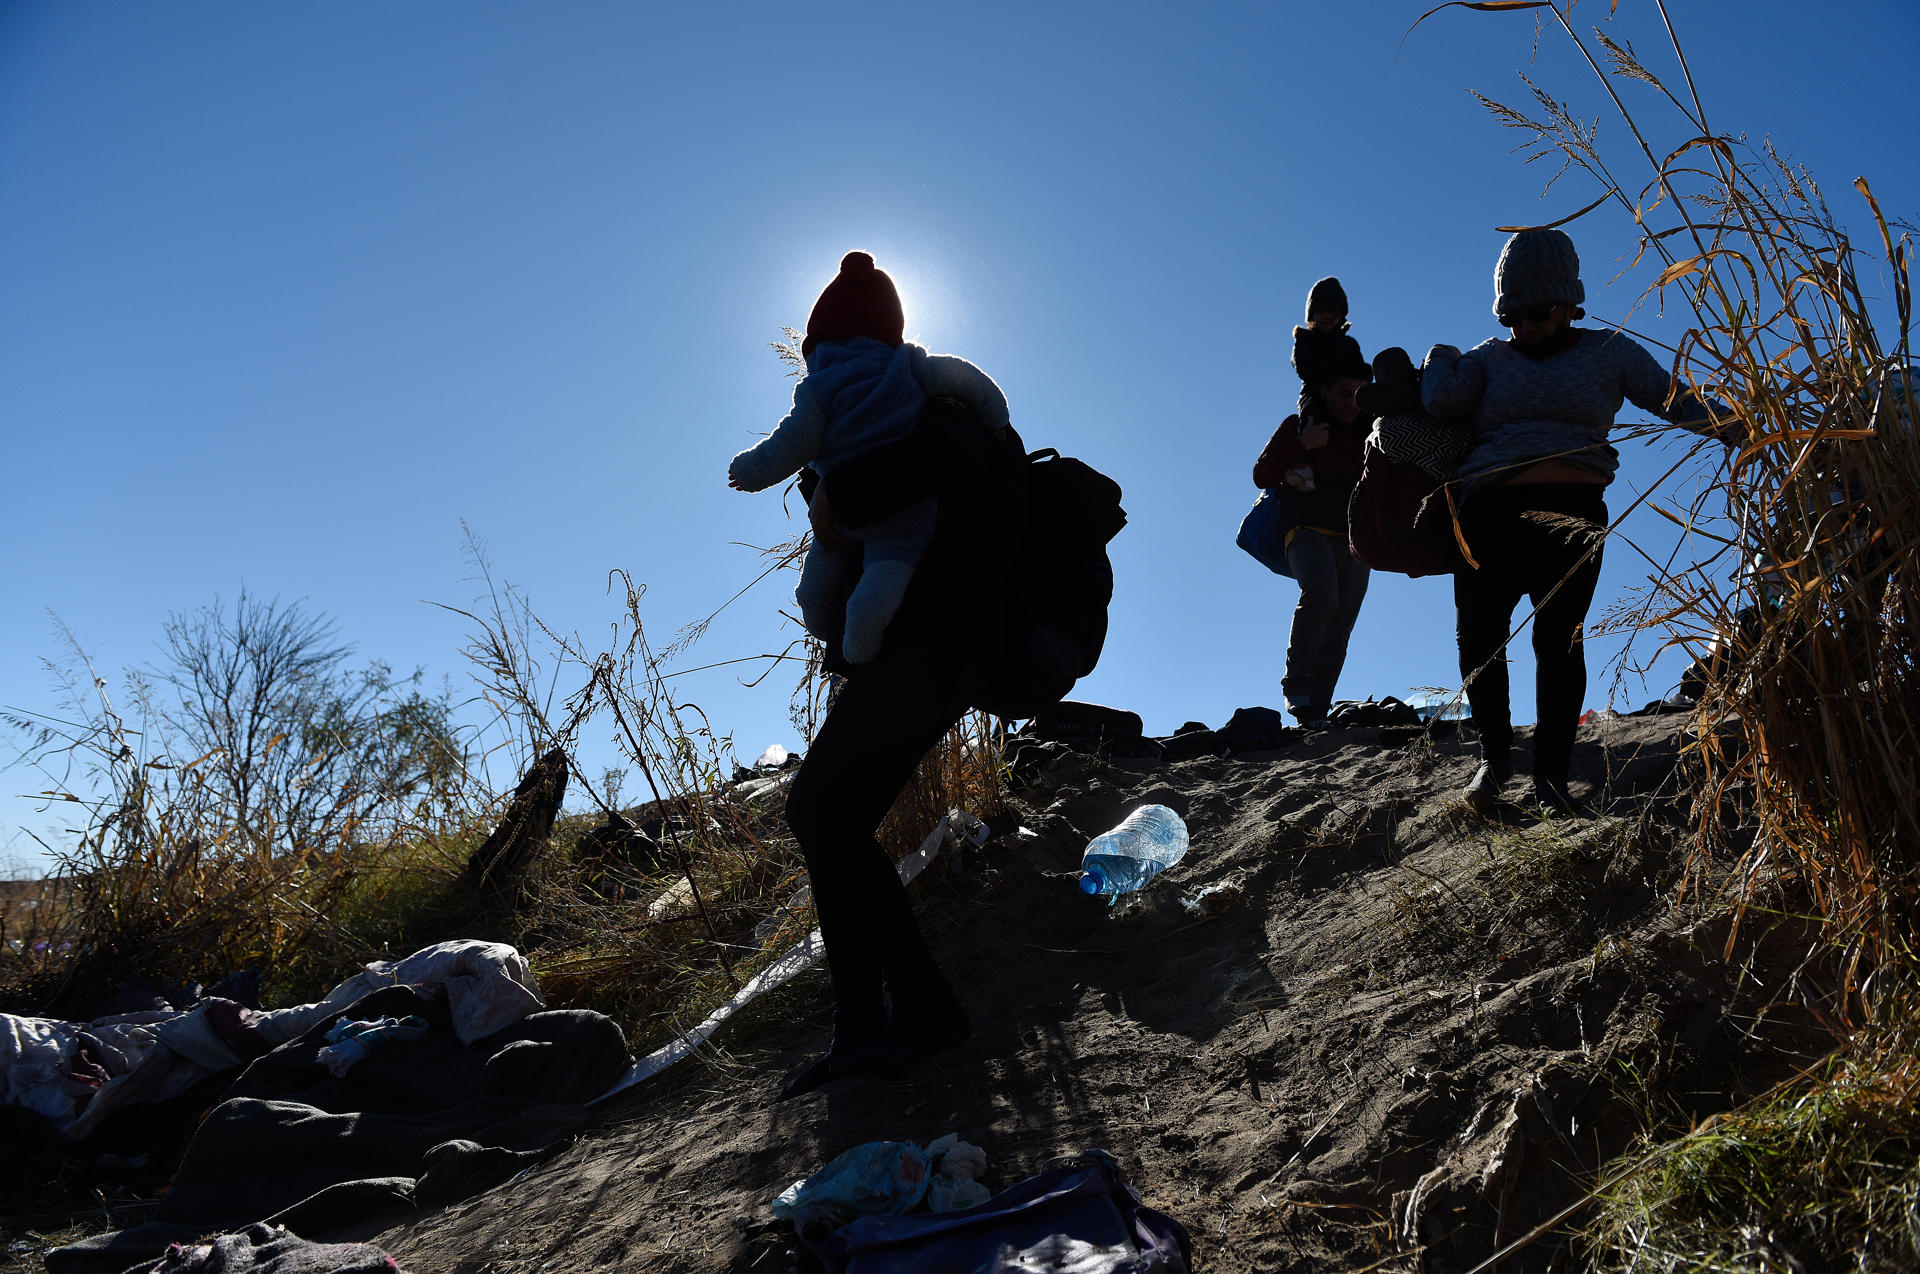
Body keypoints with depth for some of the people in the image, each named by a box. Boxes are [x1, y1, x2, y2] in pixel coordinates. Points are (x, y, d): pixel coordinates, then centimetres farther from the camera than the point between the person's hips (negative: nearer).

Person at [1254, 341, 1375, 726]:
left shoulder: (1368, 433, 18)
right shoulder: (1298, 426, 7)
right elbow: (1262, 476, -2)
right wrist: (1301, 445, -13)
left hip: (1355, 542, 5)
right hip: (1310, 532, -4)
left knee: (1336, 635, -1)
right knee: (1321, 592, -34)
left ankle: (1314, 713, 2)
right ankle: (1295, 681, -24)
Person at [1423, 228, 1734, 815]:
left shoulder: (1608, 352, 17)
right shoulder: (1490, 357, 18)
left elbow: (1677, 401, 14)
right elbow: (1442, 400, 1)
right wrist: (1441, 359, 18)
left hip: (1570, 510, -1)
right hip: (1490, 515, 1)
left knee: (1558, 636, -15)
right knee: (1477, 632, -11)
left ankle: (1551, 772, -6)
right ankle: (1495, 754, 8)